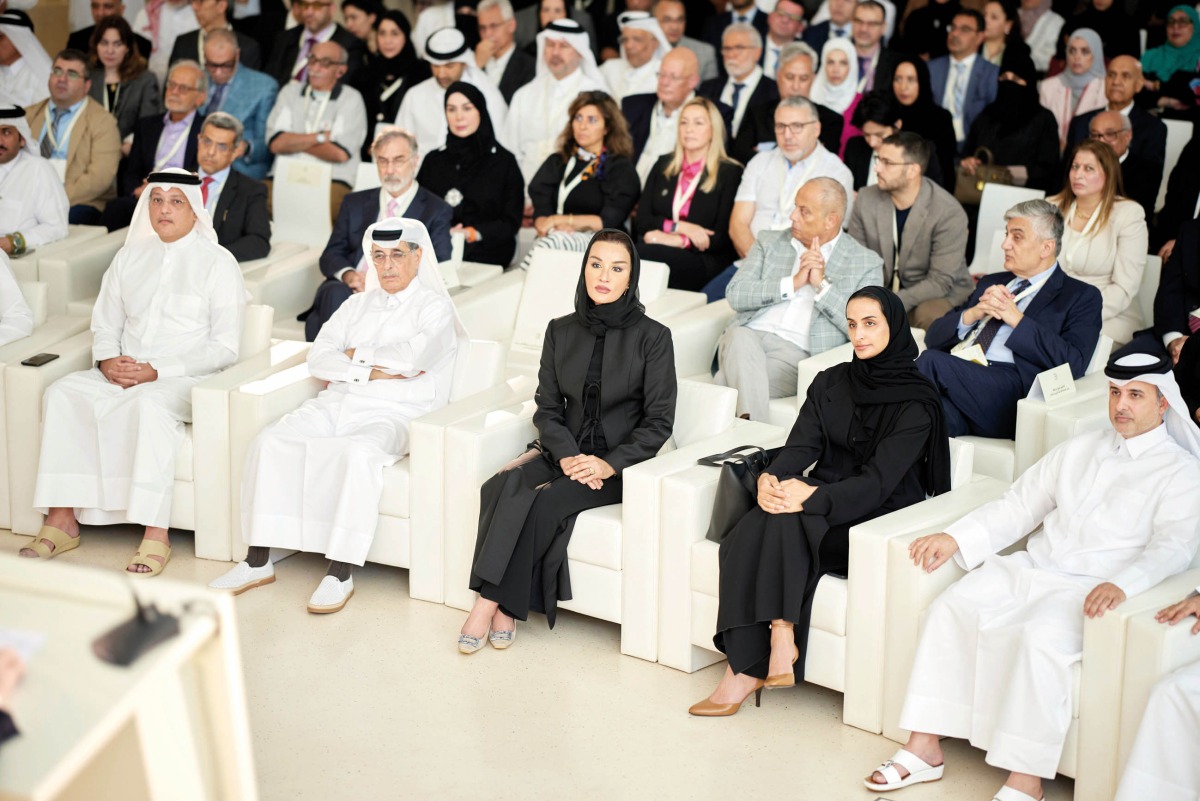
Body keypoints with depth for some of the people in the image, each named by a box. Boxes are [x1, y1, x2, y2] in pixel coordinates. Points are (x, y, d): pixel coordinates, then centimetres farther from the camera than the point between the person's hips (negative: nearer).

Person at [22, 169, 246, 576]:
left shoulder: (218, 264, 1)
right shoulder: (130, 257, 17)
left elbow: (224, 348, -6)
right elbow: (105, 323, 19)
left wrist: (158, 372, -15)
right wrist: (108, 360, -5)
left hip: (187, 380, -5)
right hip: (122, 375, 5)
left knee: (148, 403, -38)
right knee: (63, 393, -22)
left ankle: (155, 535, -39)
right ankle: (62, 520, -24)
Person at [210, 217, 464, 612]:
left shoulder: (435, 308, 5)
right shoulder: (357, 304, 21)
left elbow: (410, 356, -16)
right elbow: (318, 359, 8)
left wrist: (354, 355, -1)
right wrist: (371, 371, -7)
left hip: (392, 415, -5)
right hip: (336, 405, 6)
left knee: (359, 453, -39)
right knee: (270, 442, -20)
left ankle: (341, 573, -34)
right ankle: (258, 561, -16)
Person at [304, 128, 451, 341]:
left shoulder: (437, 211, 13)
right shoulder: (355, 203, 24)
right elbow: (330, 256, 18)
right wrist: (347, 275, -8)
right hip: (345, 289, 4)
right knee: (336, 294, -35)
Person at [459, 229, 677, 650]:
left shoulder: (652, 337, -4)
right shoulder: (562, 331, 9)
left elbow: (659, 421, -6)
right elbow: (547, 408, 7)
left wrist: (610, 463, -18)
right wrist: (567, 456, -12)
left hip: (621, 462, -4)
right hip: (564, 452, 4)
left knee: (542, 501, -30)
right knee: (502, 486, -27)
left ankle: (491, 601, -18)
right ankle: (506, 607, -26)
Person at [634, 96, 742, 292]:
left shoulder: (730, 173, 7)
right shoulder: (664, 166, 21)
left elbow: (722, 238, -2)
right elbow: (641, 220, 11)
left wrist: (678, 241, -14)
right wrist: (680, 226, -7)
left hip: (703, 261, -3)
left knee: (645, 255, -36)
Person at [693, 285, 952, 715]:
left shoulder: (916, 401, -6)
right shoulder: (831, 382, 13)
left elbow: (878, 480, -17)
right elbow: (800, 445, 2)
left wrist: (811, 497, -30)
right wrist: (771, 478, -21)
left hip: (879, 521, -5)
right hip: (822, 499, 5)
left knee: (783, 523, -33)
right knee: (747, 533, -27)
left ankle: (748, 668, -32)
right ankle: (751, 665, -31)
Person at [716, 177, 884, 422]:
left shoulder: (867, 263, 11)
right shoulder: (769, 243, 21)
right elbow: (735, 295, 7)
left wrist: (823, 285, -7)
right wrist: (792, 284, -3)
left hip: (798, 354, -3)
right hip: (749, 336, 3)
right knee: (739, 336, -35)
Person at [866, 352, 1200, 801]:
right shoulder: (1078, 451, 20)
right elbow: (1018, 506, 18)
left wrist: (1121, 584, -34)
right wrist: (954, 538, 4)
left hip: (1090, 590, -6)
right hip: (1031, 570, 6)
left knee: (1041, 637, -35)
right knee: (950, 609, -17)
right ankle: (923, 748, -15)